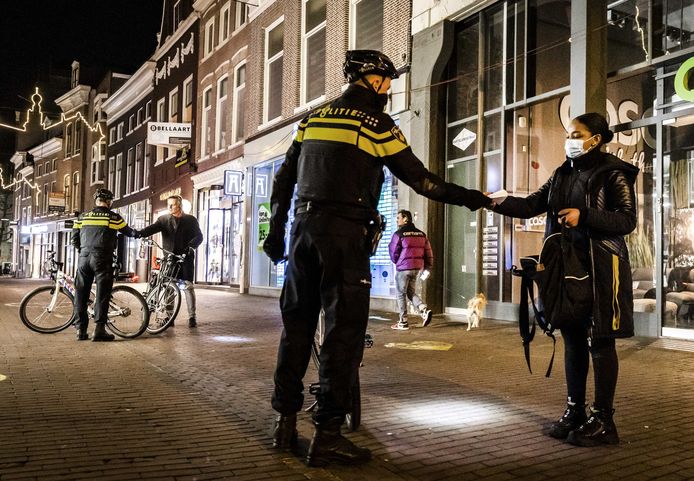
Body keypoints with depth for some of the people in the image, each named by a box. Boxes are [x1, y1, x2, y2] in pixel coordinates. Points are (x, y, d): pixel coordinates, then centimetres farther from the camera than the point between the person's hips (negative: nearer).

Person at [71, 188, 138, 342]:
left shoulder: (83, 217, 12)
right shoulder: (114, 217, 3)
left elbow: (74, 239, 14)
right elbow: (129, 232, 17)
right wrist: (138, 233, 39)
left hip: (84, 258, 4)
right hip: (102, 258, -3)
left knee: (81, 293, 9)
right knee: (102, 293, -2)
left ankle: (81, 330, 11)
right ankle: (99, 330, -7)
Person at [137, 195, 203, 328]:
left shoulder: (190, 219, 6)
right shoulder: (164, 219, 9)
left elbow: (199, 236, 0)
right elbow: (153, 228, -8)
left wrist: (191, 246, -20)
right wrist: (140, 233, -28)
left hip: (186, 257, -2)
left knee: (188, 286, -4)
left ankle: (192, 317, 2)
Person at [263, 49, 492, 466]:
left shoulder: (313, 119, 16)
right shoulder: (377, 124, -1)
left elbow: (283, 179, 15)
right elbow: (421, 180, -2)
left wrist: (276, 231, 21)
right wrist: (472, 198, 8)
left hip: (303, 229, 7)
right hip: (345, 234, -6)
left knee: (297, 325, 13)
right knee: (345, 331, -2)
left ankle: (286, 421, 20)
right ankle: (327, 435, -1)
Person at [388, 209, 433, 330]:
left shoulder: (399, 234, -9)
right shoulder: (421, 234, 9)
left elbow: (393, 252, -5)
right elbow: (428, 251, 8)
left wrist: (396, 261, 15)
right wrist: (427, 267, 16)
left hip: (403, 268, -6)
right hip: (417, 268, 6)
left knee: (401, 294, 4)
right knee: (411, 293, 18)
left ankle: (403, 322, 6)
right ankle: (424, 310, -4)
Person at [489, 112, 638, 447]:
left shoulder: (613, 173, -3)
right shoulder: (562, 174, 15)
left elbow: (628, 219, -10)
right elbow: (531, 205, 6)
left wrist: (584, 216, -21)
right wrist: (496, 202, -9)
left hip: (600, 268, -6)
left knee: (599, 341, -2)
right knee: (572, 339, 11)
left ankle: (602, 418, 8)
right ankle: (574, 411, 21)